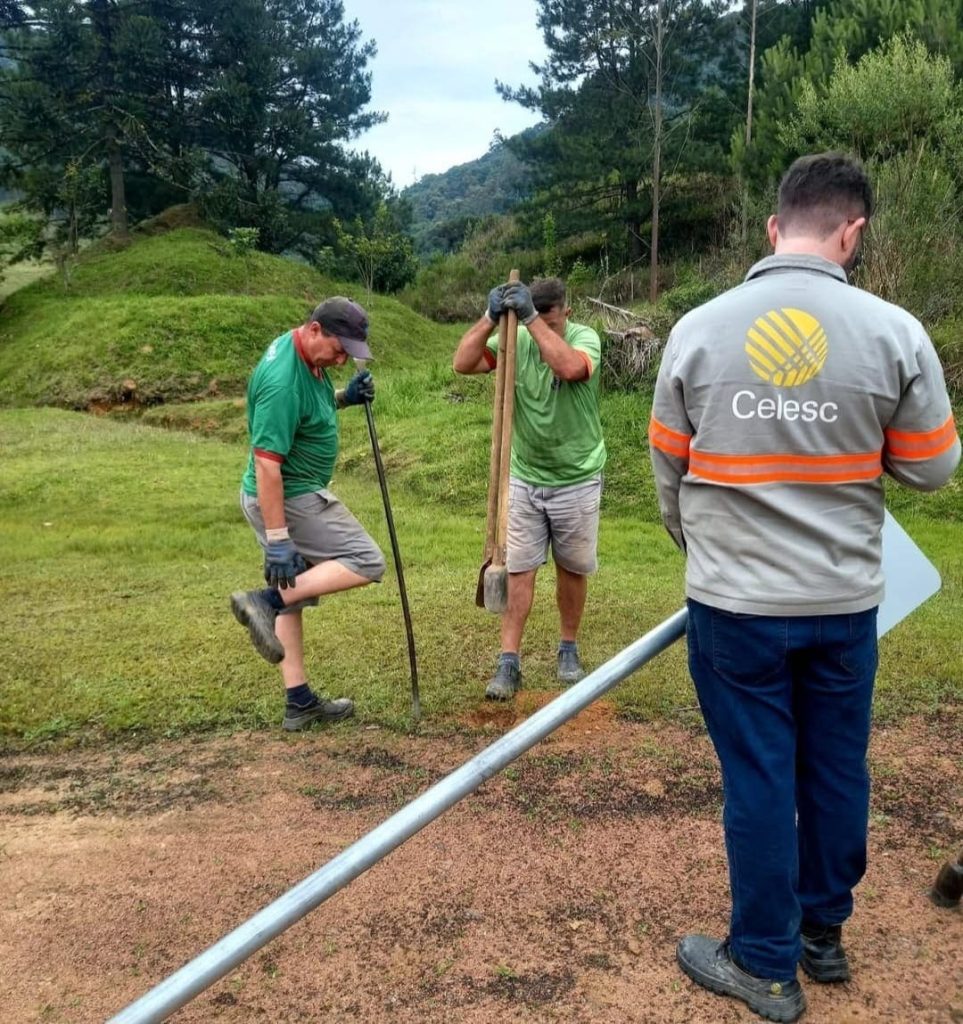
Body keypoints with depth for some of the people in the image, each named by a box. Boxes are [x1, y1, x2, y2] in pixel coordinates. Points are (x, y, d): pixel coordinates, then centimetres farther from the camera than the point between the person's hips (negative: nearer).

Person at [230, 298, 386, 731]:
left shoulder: (304, 353, 4)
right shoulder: (283, 382, -27)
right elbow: (266, 464, -28)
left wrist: (344, 397, 3)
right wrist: (278, 539, -28)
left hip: (290, 495, 10)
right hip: (290, 499, -10)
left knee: (293, 593, 13)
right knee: (366, 562, -4)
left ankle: (299, 703, 22)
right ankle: (264, 601, -11)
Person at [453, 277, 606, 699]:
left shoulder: (585, 338, -13)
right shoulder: (515, 340, -5)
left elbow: (569, 367, -36)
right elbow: (462, 364, -15)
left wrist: (531, 316, -35)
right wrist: (490, 317, -26)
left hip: (576, 481, -2)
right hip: (525, 479, 2)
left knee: (572, 569, 11)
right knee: (519, 569, 2)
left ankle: (568, 650, 30)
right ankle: (509, 662, 8)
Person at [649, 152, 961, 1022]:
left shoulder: (698, 329, -7)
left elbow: (668, 465, 3)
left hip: (733, 602, -1)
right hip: (845, 601, 1)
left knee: (758, 779, 9)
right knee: (836, 769, 18)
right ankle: (824, 932, 38)